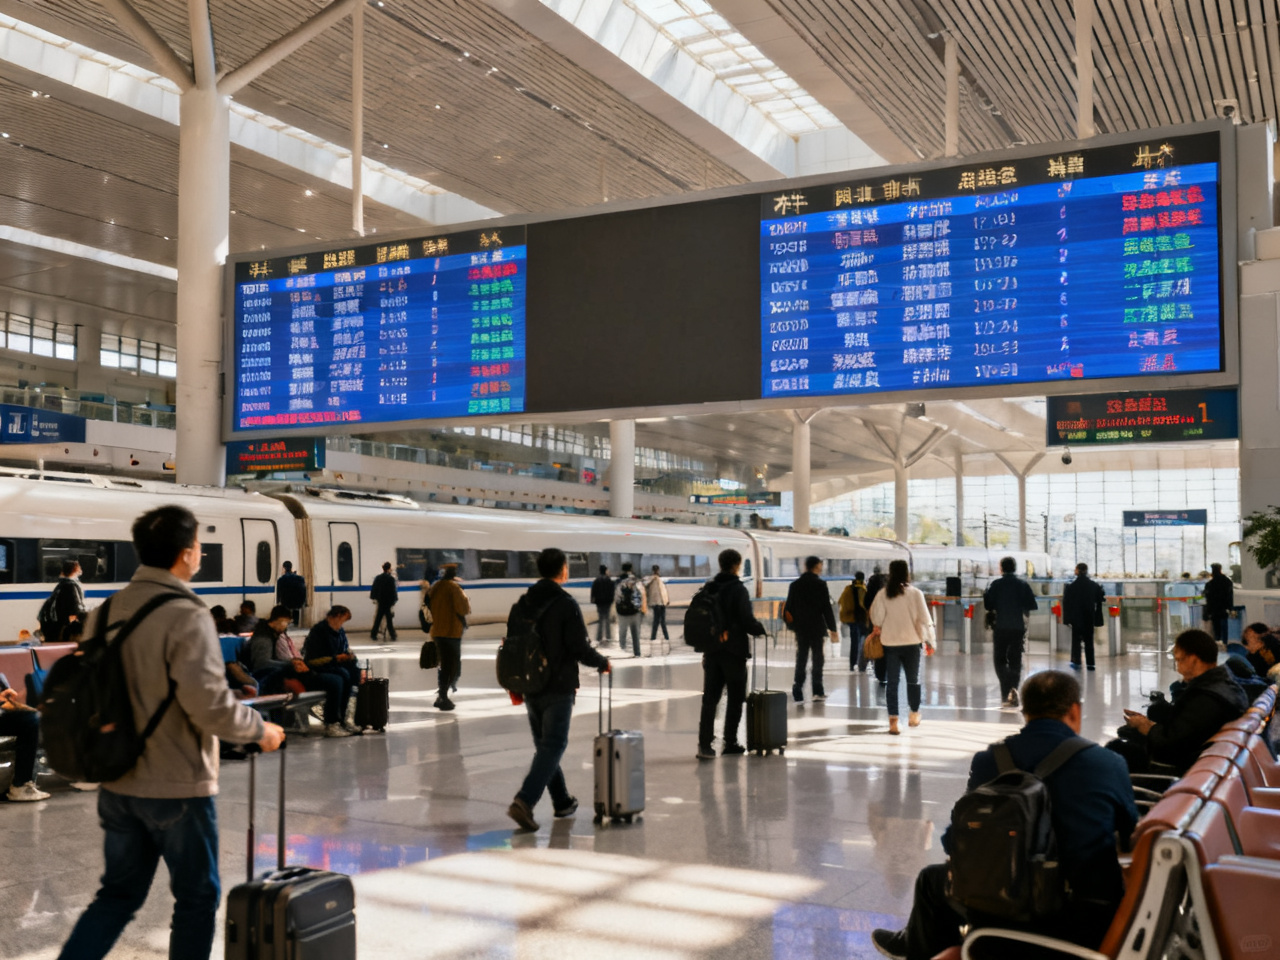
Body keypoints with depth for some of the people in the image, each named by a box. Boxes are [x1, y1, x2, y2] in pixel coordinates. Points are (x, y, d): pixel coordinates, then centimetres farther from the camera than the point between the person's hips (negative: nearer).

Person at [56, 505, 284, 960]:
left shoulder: (105, 612, 4)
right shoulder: (186, 616, -19)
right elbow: (209, 704, -24)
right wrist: (260, 730, -8)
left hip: (116, 783, 7)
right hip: (178, 787, -7)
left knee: (118, 894, 19)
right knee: (197, 898, 11)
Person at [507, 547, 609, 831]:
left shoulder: (523, 603, 7)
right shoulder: (566, 604, -13)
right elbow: (579, 648, -16)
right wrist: (602, 664, 3)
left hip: (530, 687, 7)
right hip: (558, 688, -7)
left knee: (544, 744, 17)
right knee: (553, 745, -3)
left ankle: (563, 802, 25)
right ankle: (524, 801, -17)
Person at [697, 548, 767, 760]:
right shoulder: (738, 589, -13)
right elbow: (747, 620, -16)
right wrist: (760, 629, 2)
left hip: (711, 650, 5)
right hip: (734, 651, -5)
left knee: (710, 698, 5)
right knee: (735, 698, 9)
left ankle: (705, 744, -1)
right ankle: (730, 743, 12)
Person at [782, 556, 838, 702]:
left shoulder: (795, 584, 5)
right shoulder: (820, 584, -8)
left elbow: (788, 608, 7)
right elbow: (827, 608, -9)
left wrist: (792, 626, 17)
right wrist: (832, 629, -4)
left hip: (800, 628, 3)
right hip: (817, 628, -3)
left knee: (801, 660, 7)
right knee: (817, 659, 9)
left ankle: (797, 693, 0)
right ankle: (817, 691, 11)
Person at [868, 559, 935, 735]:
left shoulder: (883, 594, -5)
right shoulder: (915, 593, -7)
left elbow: (876, 618, -5)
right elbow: (924, 618, -7)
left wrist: (880, 627, 16)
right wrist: (929, 640, 1)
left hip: (890, 643, 1)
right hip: (911, 642, -1)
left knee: (892, 682, 4)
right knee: (913, 680, 16)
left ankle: (893, 720, -3)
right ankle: (914, 714, 27)